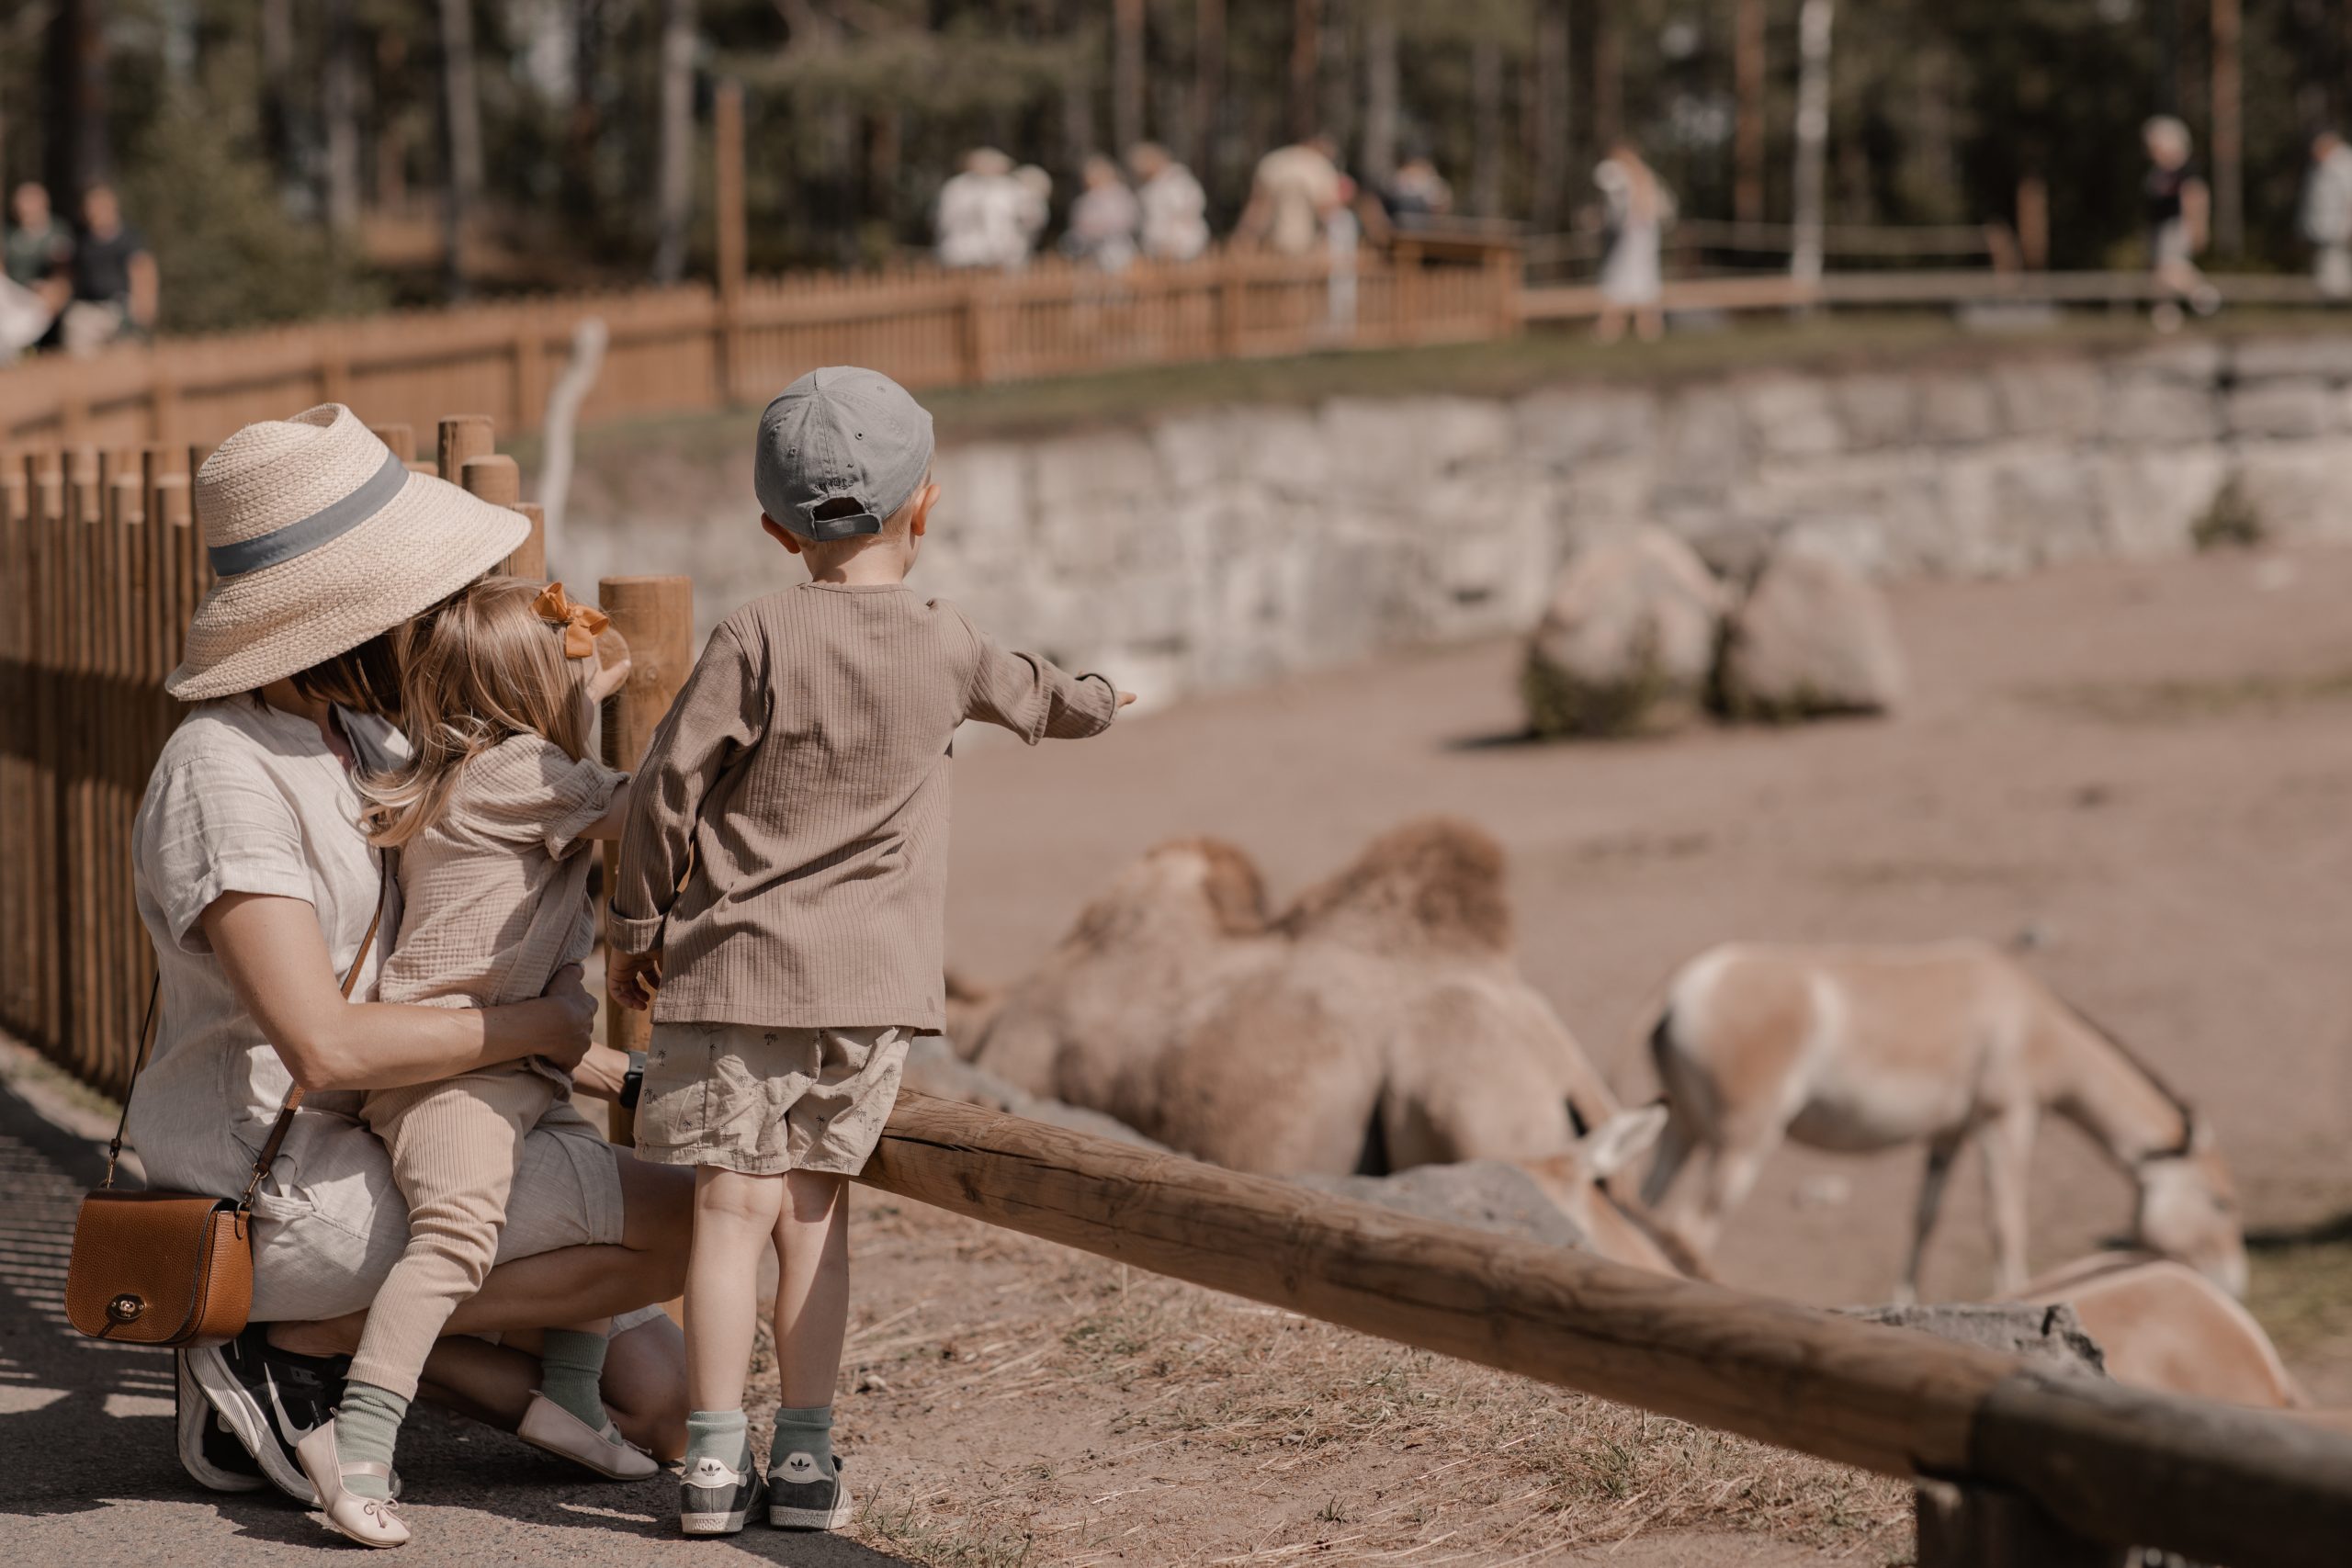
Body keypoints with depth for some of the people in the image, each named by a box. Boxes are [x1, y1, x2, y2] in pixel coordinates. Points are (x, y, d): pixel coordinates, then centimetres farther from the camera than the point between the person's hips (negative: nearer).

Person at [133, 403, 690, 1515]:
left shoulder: (354, 734, 9)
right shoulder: (225, 774, -20)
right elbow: (325, 1046, -28)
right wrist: (542, 1027, -15)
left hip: (388, 1151, 9)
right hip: (282, 1190, -9)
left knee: (659, 1404, 1)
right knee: (684, 1222, -12)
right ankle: (299, 1343, -6)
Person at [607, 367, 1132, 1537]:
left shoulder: (760, 638, -7)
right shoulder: (949, 649, 5)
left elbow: (669, 785, -7)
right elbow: (1029, 696, 28)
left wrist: (637, 924, 5)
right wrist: (1098, 701, 51)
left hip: (740, 964, -3)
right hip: (873, 978, 3)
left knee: (736, 1205, -2)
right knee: (812, 1206, 9)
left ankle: (715, 1459, -3)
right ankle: (805, 1457, 9)